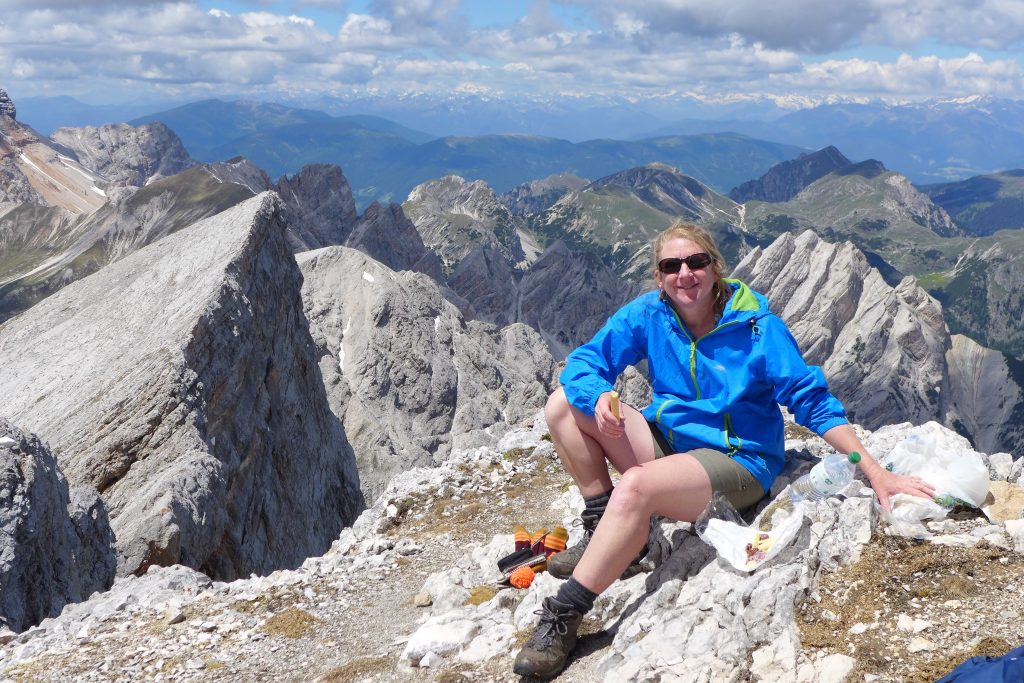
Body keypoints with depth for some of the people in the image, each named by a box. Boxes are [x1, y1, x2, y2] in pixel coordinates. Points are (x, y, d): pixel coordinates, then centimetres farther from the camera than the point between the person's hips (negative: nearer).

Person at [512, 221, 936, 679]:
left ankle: (563, 617, -27)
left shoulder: (756, 325, -13)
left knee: (633, 488, -35)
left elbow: (813, 402, -12)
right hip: (666, 442, 6)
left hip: (737, 462, -5)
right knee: (564, 404, -9)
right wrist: (598, 397, -29)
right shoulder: (648, 314, -3)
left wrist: (875, 473, -20)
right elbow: (584, 361, -4)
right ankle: (602, 529, -3)